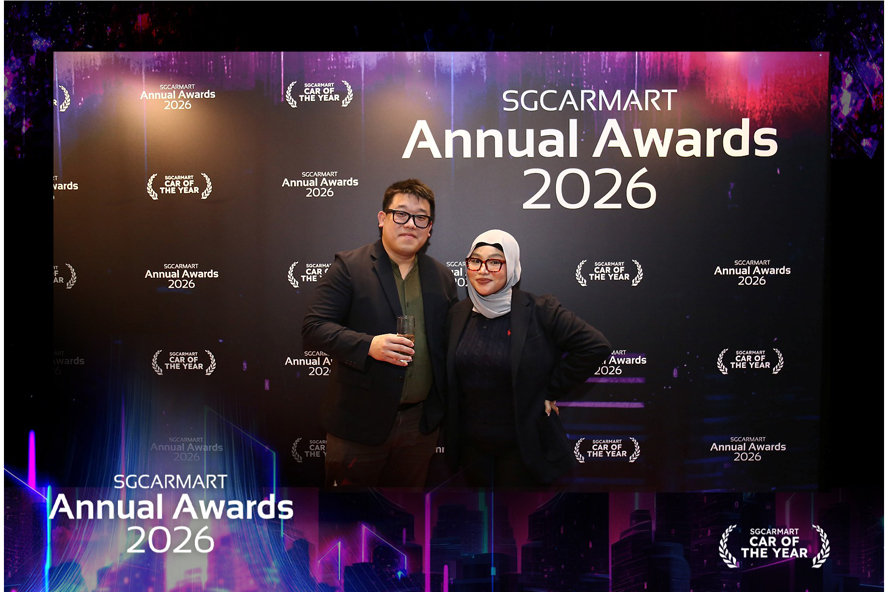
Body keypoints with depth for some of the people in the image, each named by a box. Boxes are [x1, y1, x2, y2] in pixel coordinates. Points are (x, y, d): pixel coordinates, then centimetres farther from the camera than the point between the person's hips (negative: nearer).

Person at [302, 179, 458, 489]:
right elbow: (313, 329, -10)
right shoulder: (349, 266, -5)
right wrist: (367, 346, -24)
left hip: (420, 426, 4)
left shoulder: (442, 277, 8)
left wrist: (444, 408, 4)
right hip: (360, 421, -3)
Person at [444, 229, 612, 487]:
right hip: (471, 444, 4)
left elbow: (596, 347, -17)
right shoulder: (458, 314, 1)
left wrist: (552, 391, -12)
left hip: (523, 445, -4)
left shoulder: (540, 311, -14)